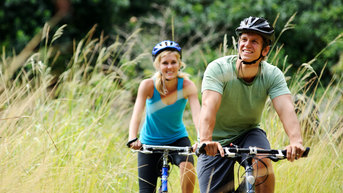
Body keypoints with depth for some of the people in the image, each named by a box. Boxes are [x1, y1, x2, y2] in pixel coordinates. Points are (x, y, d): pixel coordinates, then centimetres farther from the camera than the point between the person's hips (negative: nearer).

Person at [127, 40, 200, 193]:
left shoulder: (187, 86, -19)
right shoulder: (148, 85, -20)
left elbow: (197, 115, -30)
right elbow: (136, 115, -28)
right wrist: (132, 139, -47)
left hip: (177, 139, 0)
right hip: (150, 142, 0)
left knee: (187, 165, -31)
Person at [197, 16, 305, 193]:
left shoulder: (272, 75, -15)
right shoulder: (218, 69, -22)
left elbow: (286, 109, -30)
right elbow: (209, 106, -37)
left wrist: (296, 141, -50)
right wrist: (206, 140, -55)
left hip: (249, 133, 1)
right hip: (218, 141, -1)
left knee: (262, 163, -31)